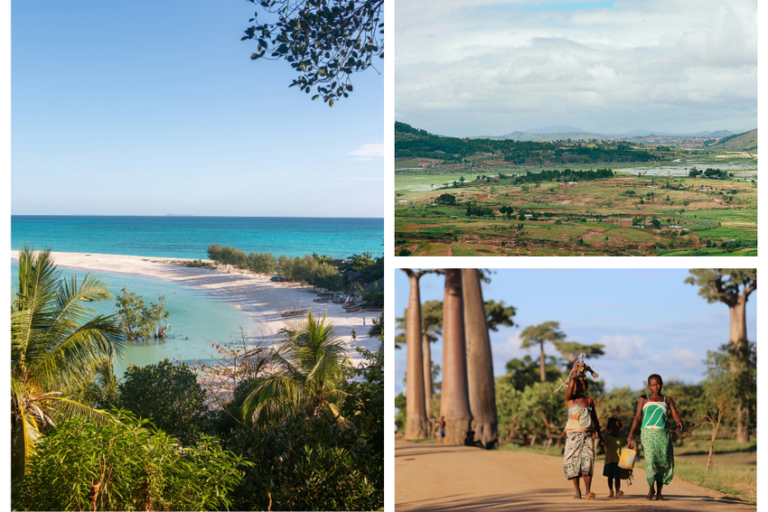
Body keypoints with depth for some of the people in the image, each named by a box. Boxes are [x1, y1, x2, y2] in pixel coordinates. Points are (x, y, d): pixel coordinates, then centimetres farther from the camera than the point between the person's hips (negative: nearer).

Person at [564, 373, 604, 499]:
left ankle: (588, 491, -22)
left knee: (587, 460, -14)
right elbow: (570, 386, -15)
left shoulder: (589, 401, 13)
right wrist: (574, 374, 0)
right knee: (573, 462, -4)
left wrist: (601, 437, 16)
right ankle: (577, 491, 6)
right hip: (573, 435, -1)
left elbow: (595, 420, 17)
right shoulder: (570, 399, 6)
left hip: (587, 435, 1)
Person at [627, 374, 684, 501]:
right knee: (651, 460, -15)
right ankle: (651, 488, 4)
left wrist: (680, 423, -20)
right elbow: (638, 417, 3)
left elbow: (675, 415, 4)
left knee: (664, 462, -2)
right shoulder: (644, 399, 7)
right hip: (648, 433, -2)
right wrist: (631, 433, -8)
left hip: (663, 434, 2)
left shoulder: (667, 400, 12)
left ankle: (659, 492, 9)